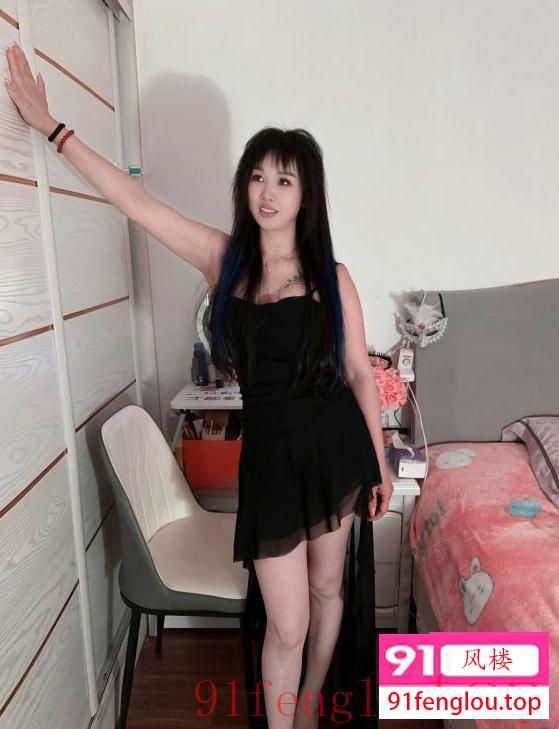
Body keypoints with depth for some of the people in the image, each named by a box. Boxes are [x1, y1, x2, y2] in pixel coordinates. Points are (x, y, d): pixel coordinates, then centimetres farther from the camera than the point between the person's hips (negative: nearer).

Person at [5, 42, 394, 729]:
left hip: (337, 444, 1)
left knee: (327, 587, 19)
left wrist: (380, 463, 4)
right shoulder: (223, 258, -2)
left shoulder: (331, 274, -4)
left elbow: (360, 371, 0)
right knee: (287, 623, 4)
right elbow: (134, 199, -2)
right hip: (270, 452, 0)